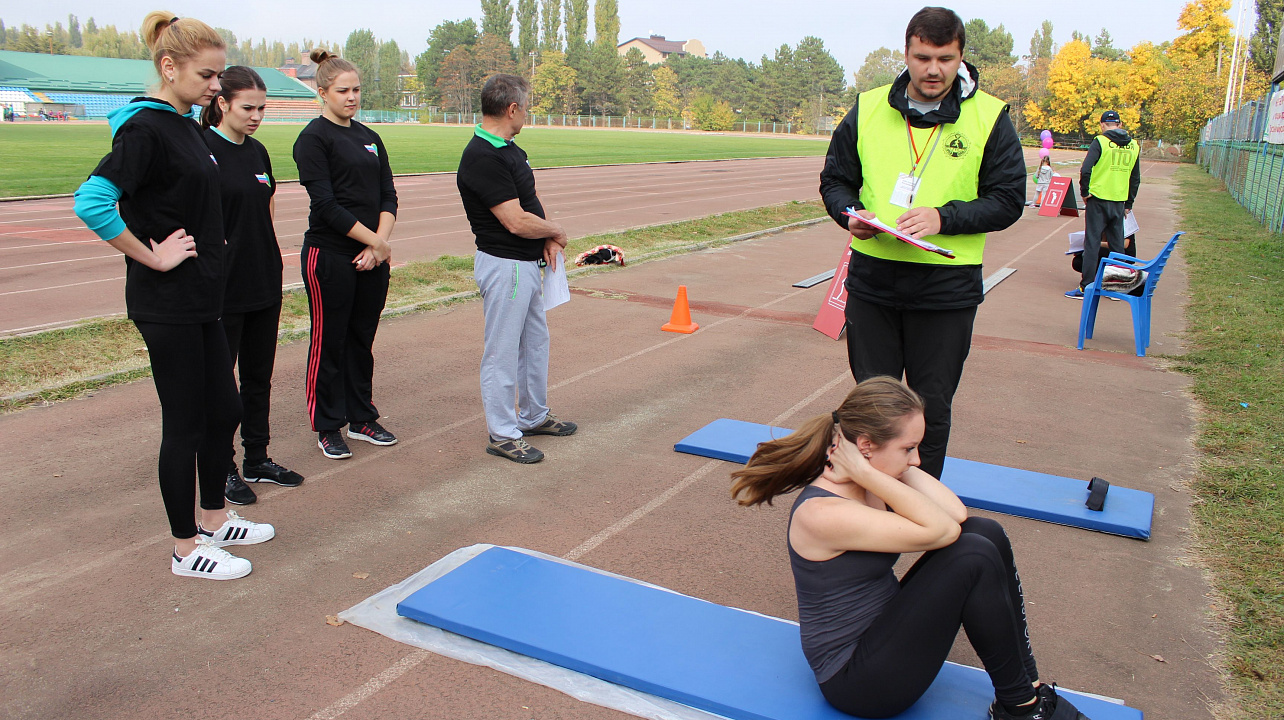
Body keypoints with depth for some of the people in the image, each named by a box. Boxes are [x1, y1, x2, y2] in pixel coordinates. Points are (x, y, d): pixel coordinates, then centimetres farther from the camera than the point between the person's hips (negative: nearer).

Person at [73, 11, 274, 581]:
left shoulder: (186, 125, 12)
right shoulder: (145, 128, -17)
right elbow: (91, 201, -28)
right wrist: (154, 257, -20)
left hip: (202, 299, 9)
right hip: (166, 304, -9)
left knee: (224, 412, 16)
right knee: (186, 424, 1)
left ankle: (213, 521, 34)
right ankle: (187, 549, 17)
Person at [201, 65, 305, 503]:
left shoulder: (257, 151, 10)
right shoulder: (201, 149, -11)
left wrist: (270, 261, 14)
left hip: (264, 283, 7)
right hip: (222, 287, -7)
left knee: (259, 376, 14)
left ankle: (258, 459, 27)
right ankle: (222, 470, 17)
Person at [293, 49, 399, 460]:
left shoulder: (369, 138, 13)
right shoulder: (314, 138, -6)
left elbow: (388, 195, 8)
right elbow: (326, 204, -14)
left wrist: (380, 244, -7)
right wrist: (375, 240, -14)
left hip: (372, 256, 6)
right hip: (329, 254, -6)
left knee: (362, 339, 14)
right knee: (329, 342, 4)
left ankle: (361, 418, 26)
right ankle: (328, 427, 16)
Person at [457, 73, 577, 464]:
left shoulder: (510, 150, 10)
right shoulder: (481, 158, -22)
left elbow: (531, 201, 15)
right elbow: (517, 222, -26)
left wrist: (549, 239, -3)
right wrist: (556, 231, -7)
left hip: (528, 263, 10)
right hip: (504, 266, -10)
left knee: (535, 341, 20)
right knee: (503, 352, 0)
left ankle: (534, 416, 36)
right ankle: (502, 434, 12)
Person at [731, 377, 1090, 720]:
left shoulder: (871, 482, 0)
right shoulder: (822, 513, -28)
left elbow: (955, 513, -9)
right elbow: (940, 531, -28)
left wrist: (902, 465, -12)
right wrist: (864, 473, -28)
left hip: (885, 627, 9)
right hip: (856, 681, -9)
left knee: (985, 531, -4)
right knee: (975, 556, -21)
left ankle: (1029, 687, 6)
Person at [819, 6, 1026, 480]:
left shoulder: (990, 118, -2)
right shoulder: (868, 109, 4)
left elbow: (1008, 201, -3)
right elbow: (834, 179, 12)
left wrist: (943, 217, -18)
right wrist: (850, 214, -10)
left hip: (947, 288, -2)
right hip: (871, 281, 2)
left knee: (931, 408, 10)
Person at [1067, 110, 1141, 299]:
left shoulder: (1100, 142, -8)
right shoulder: (1133, 146, 9)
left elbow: (1086, 170, -17)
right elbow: (1135, 179, 14)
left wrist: (1085, 192, -3)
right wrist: (1129, 204, 21)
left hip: (1098, 200, -5)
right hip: (1119, 203, 5)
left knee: (1092, 244, -1)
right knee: (1117, 245, 11)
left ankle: (1086, 287, -2)